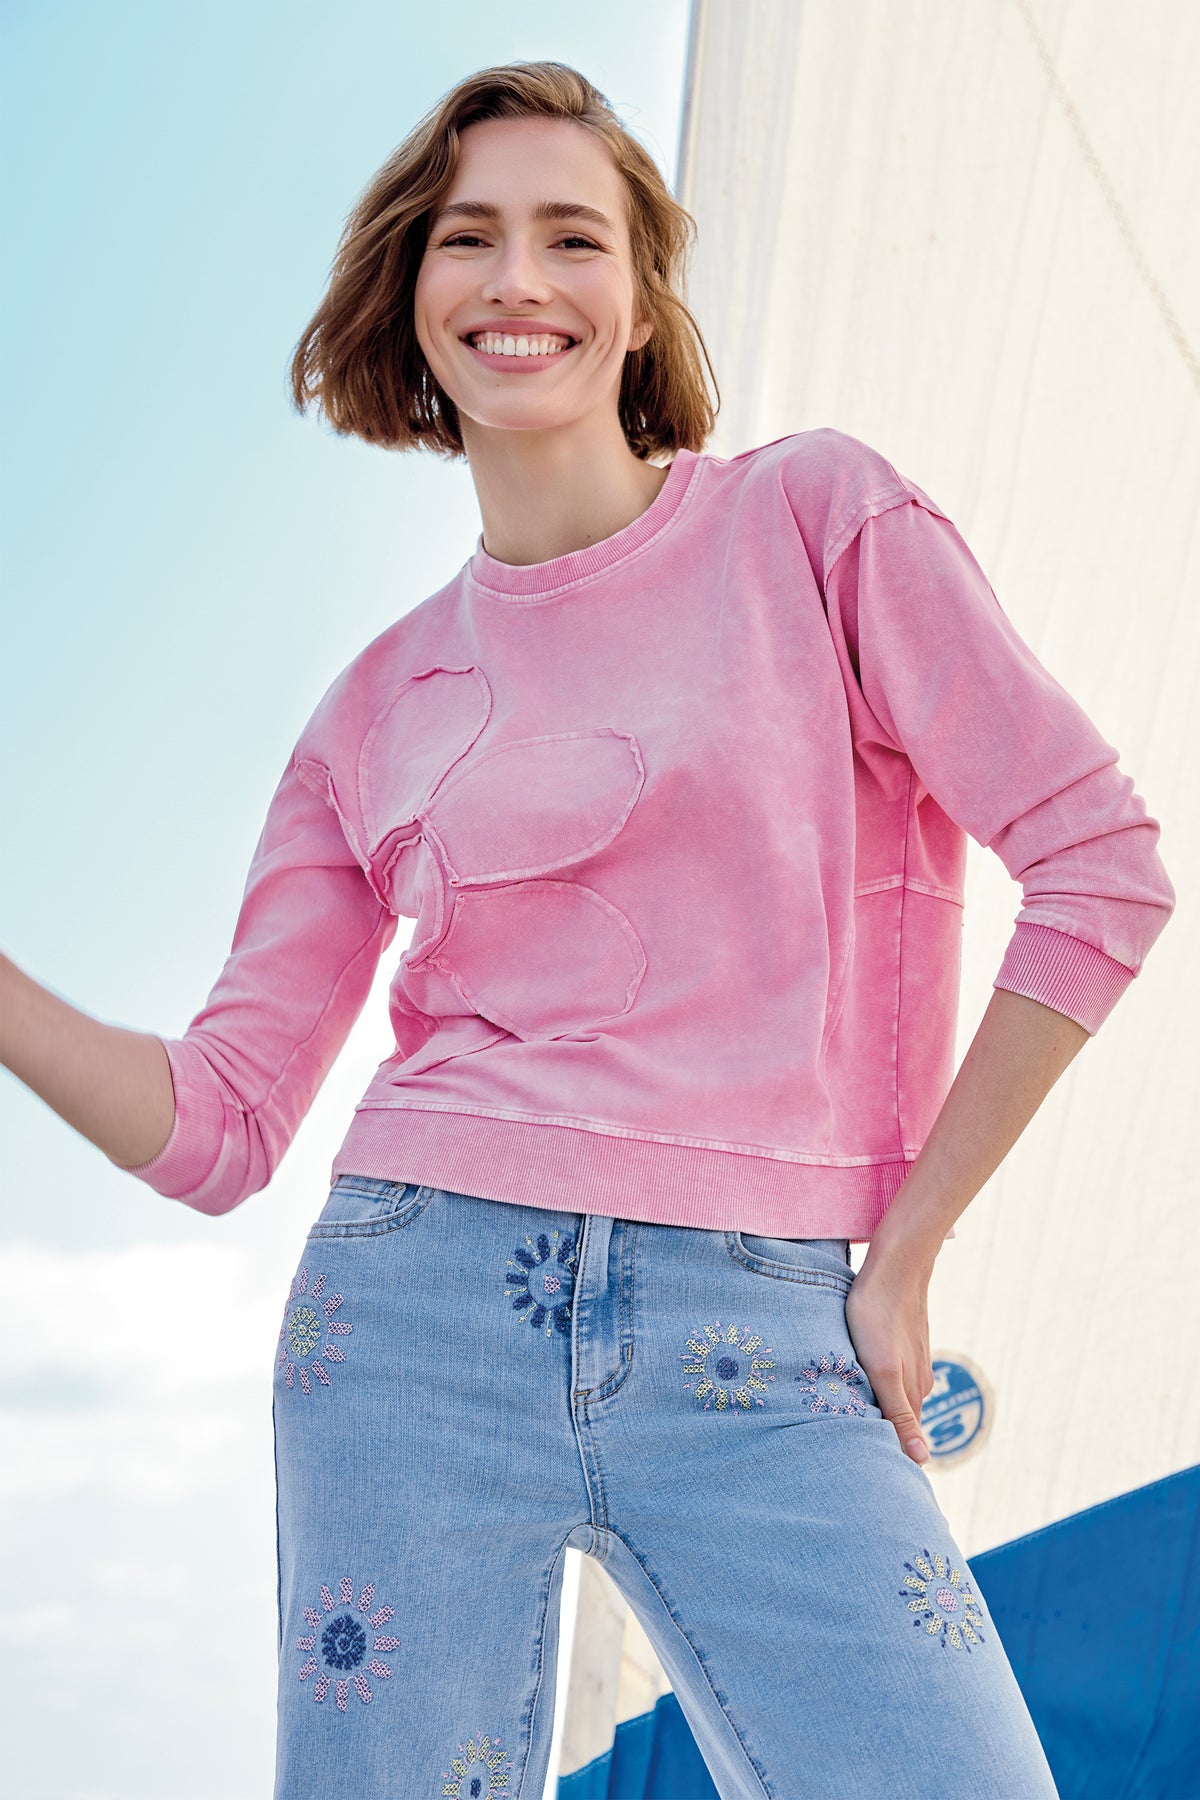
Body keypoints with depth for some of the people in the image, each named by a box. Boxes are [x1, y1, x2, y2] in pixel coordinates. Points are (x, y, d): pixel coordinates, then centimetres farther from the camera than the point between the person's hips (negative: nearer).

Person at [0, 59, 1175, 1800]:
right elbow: (218, 1120, 10)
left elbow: (1101, 862, -1)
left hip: (752, 1347, -2)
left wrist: (902, 1251, -1)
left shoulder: (816, 516, 3)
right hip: (420, 1311, 2)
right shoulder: (382, 704, 11)